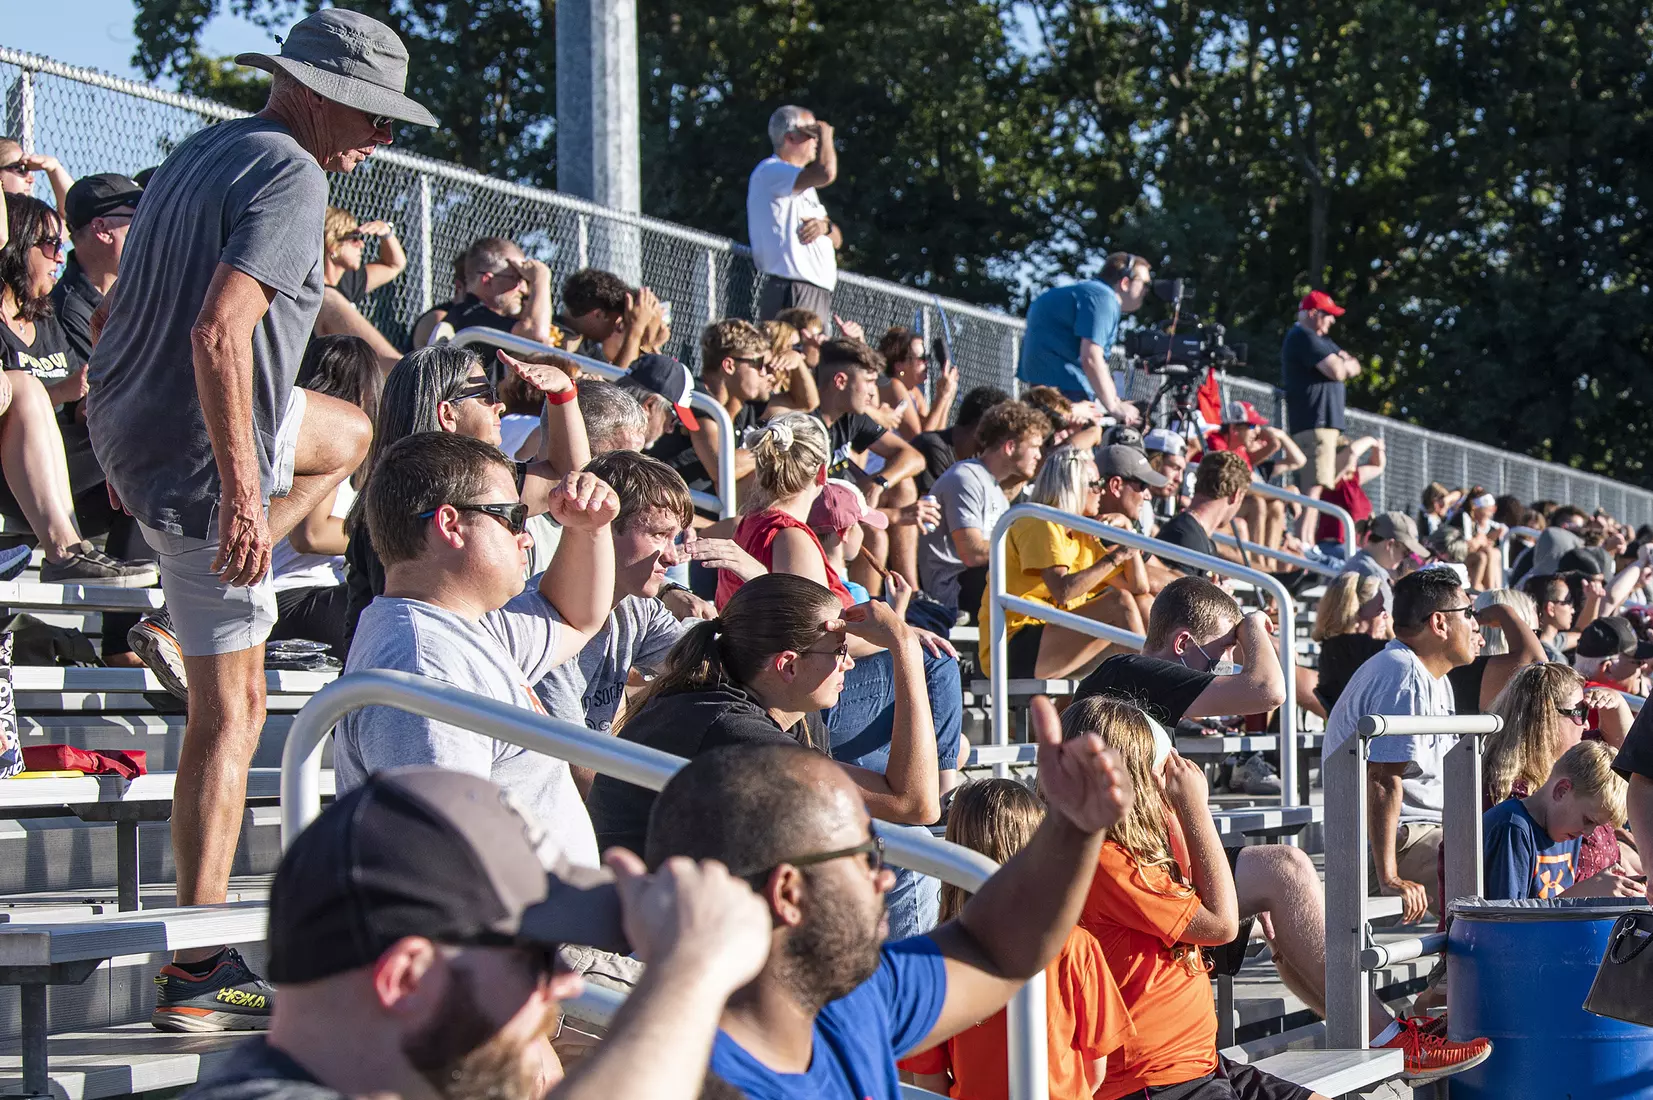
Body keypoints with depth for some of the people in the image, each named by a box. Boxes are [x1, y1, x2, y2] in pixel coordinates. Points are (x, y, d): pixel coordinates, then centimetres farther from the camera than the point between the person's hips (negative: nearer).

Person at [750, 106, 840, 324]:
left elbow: (837, 240, 26)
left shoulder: (803, 187, 27)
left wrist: (826, 226, 1)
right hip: (791, 290, -9)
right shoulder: (770, 171, -4)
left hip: (819, 294, 9)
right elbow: (825, 173, -21)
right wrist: (825, 133, -3)